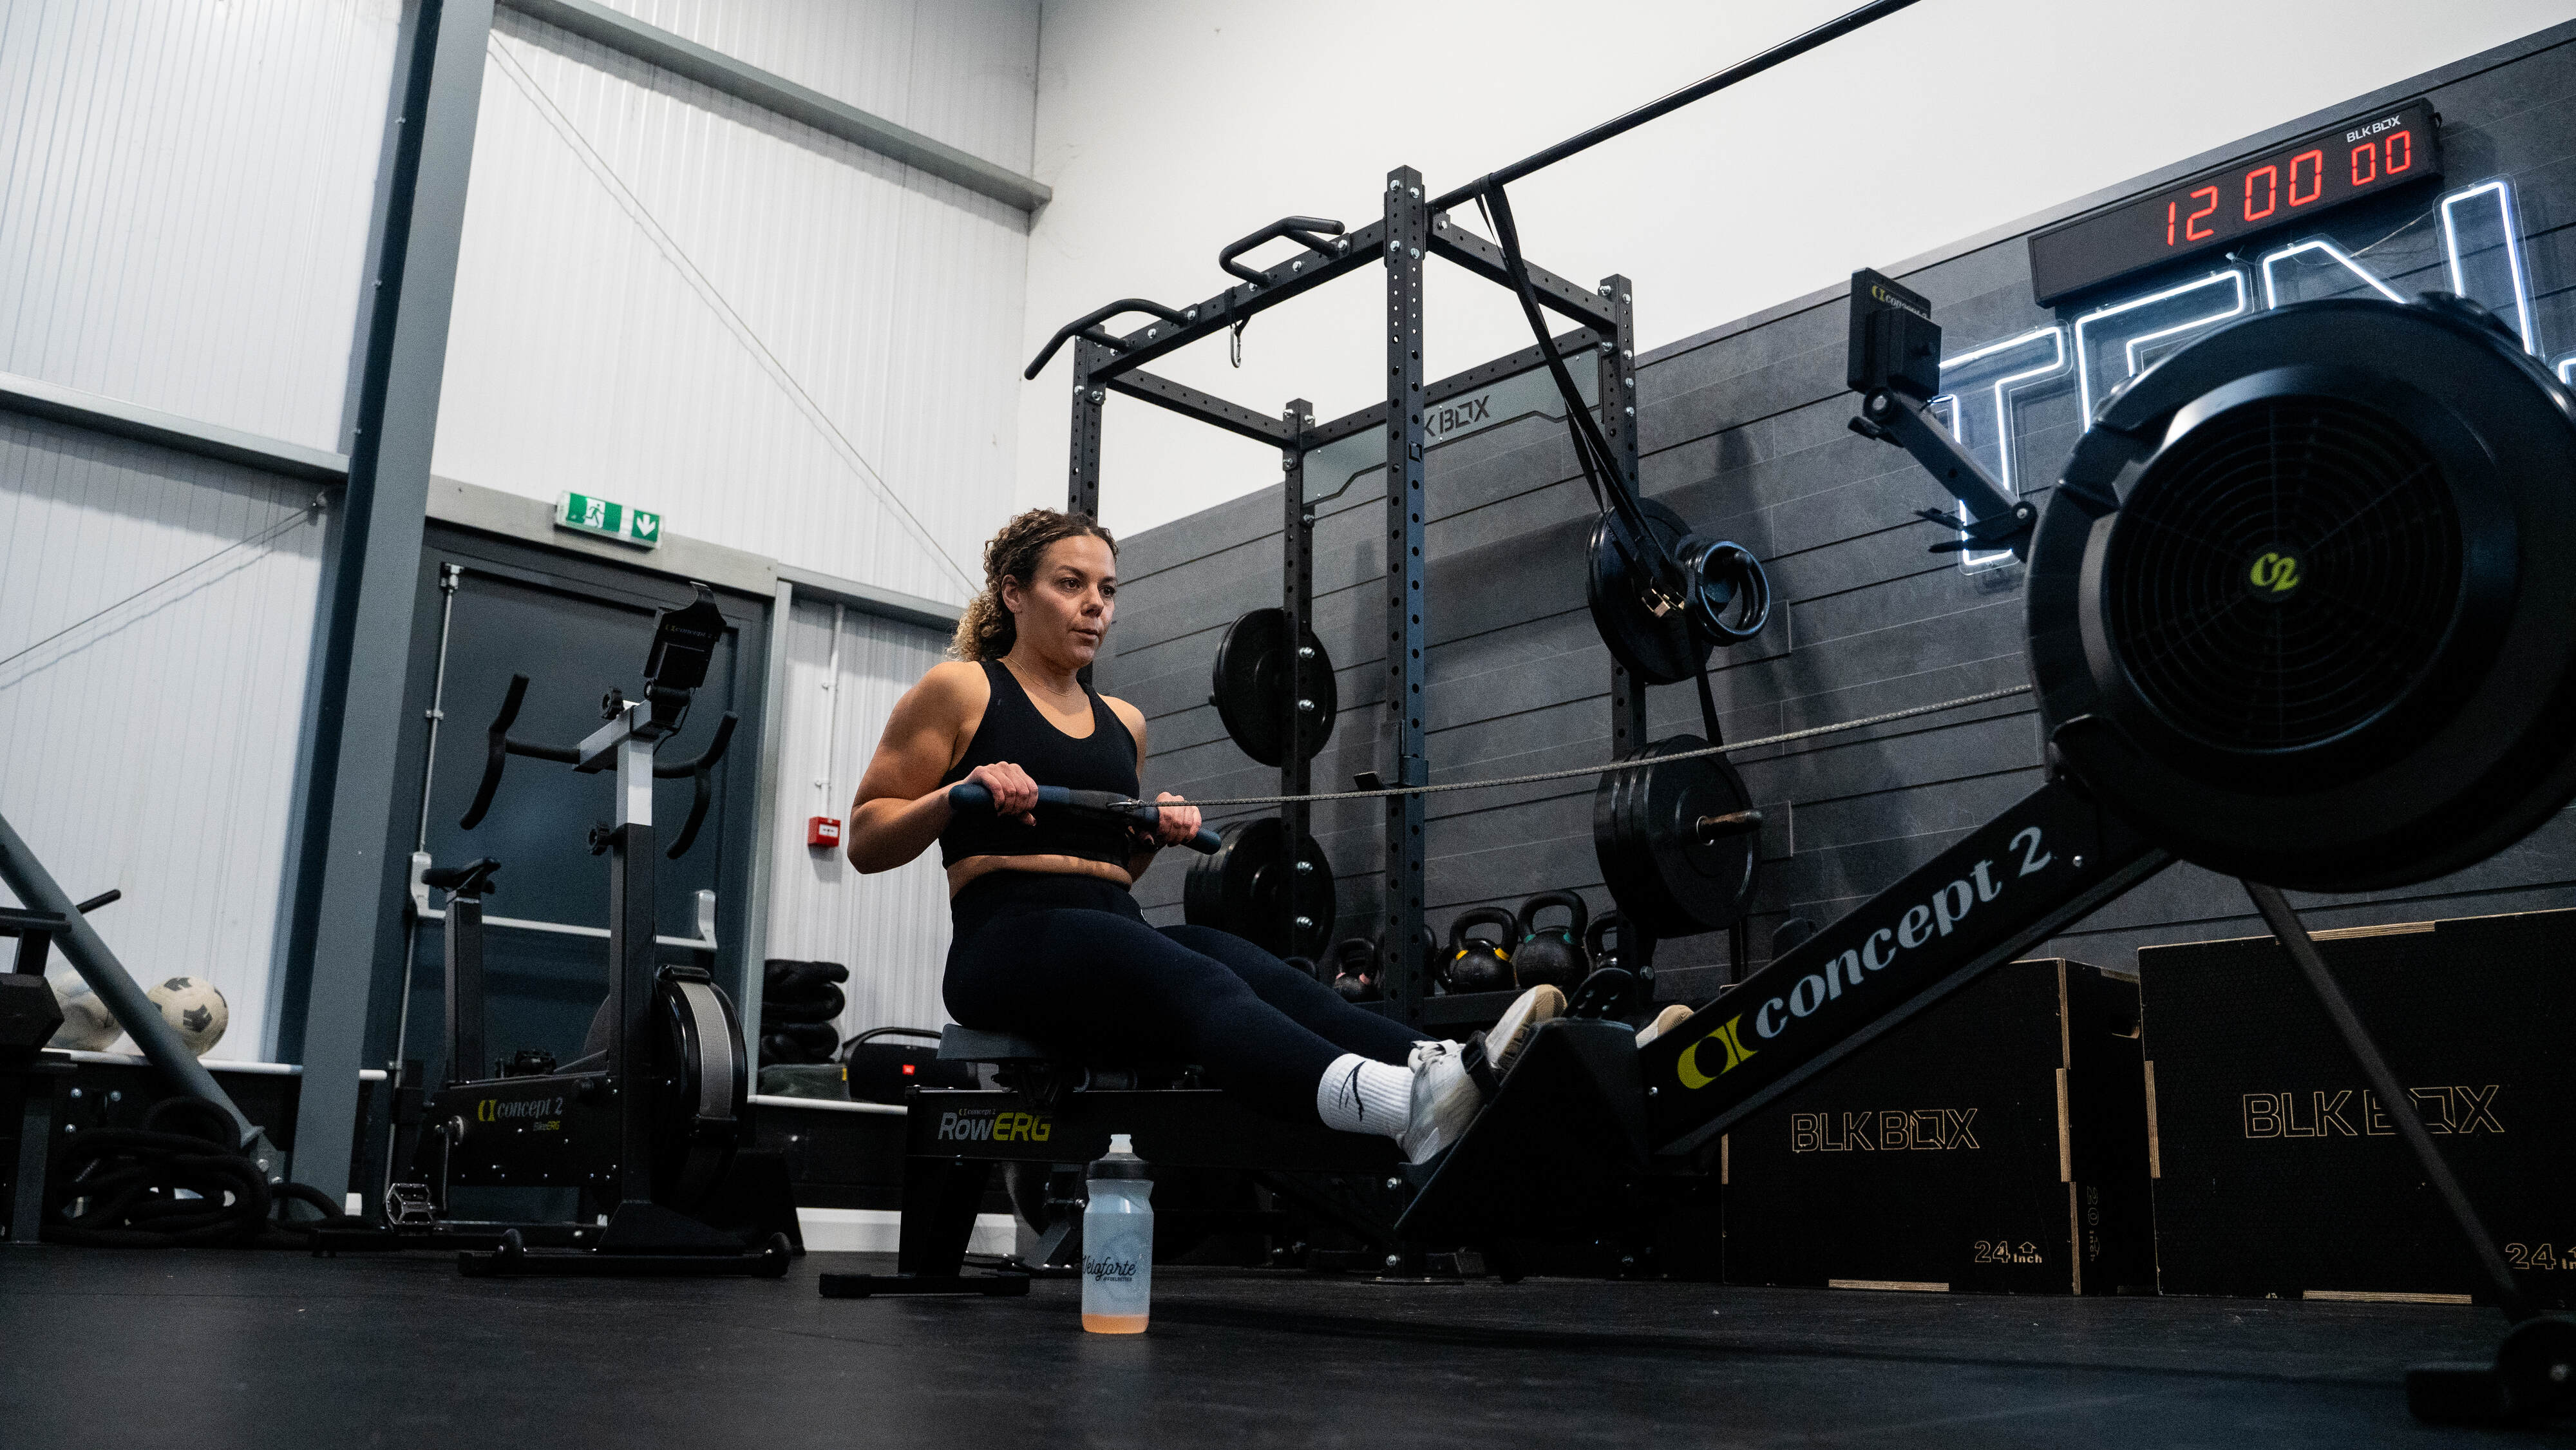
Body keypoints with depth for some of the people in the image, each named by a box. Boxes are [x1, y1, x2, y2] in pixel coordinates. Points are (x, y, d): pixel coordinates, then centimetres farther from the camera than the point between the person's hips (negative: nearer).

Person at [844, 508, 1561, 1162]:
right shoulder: (959, 690, 7)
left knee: (1264, 977, -29)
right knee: (1198, 985, -37)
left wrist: (1155, 834, 11)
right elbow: (865, 842, 5)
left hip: (1117, 932, 6)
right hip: (1008, 943, -6)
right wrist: (962, 792, -12)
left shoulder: (1123, 723, 23)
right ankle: (1406, 1107, -64)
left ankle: (1462, 1068, -55)